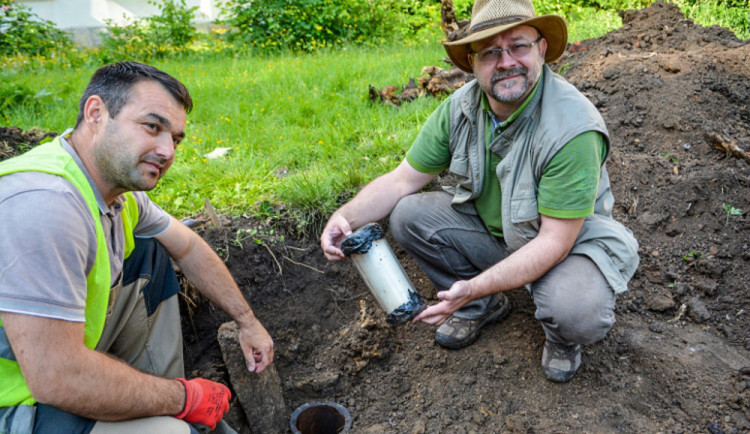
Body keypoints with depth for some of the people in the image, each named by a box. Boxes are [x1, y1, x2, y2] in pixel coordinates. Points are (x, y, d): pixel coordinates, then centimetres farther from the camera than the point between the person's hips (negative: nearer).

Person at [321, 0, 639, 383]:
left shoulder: (573, 128, -30)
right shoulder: (462, 107, -13)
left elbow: (554, 240, -28)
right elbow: (402, 179, -9)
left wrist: (474, 287, -36)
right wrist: (346, 217, -28)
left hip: (568, 241, -5)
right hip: (491, 229, 5)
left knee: (579, 315, -34)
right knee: (408, 215, -13)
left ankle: (562, 337, 8)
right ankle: (482, 308, 9)